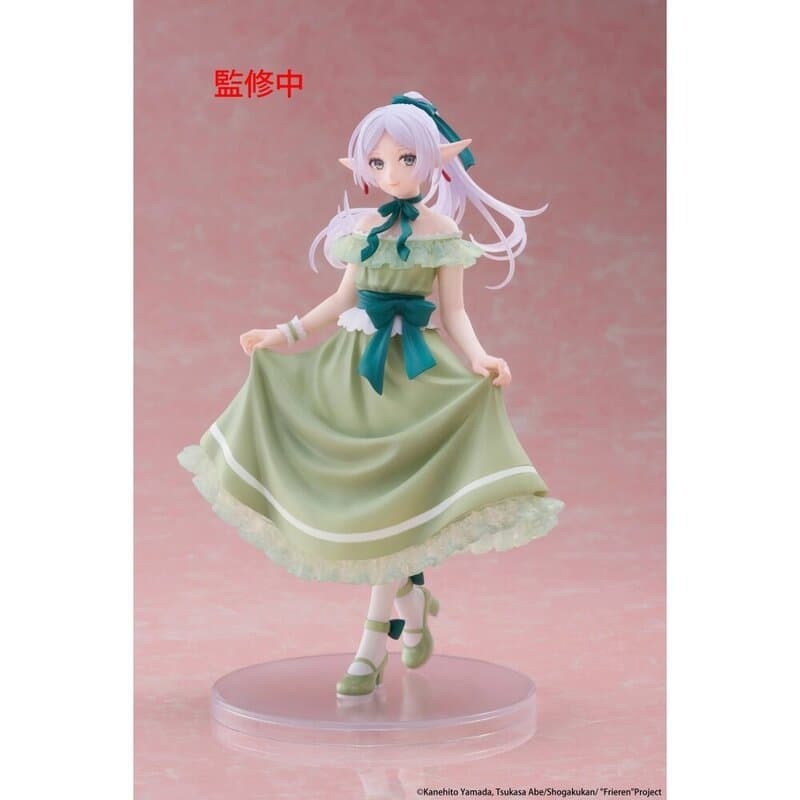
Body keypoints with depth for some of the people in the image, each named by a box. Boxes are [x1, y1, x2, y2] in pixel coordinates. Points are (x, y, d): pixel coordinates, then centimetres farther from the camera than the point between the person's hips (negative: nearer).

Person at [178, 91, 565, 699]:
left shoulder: (442, 229, -2)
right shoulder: (363, 226, 8)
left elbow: (454, 311, -4)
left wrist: (478, 358, -21)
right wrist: (285, 335, 15)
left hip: (415, 372, -4)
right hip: (353, 365, 4)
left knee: (393, 502, -6)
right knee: (366, 499, 4)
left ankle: (372, 649, 1)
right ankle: (414, 607, 27)